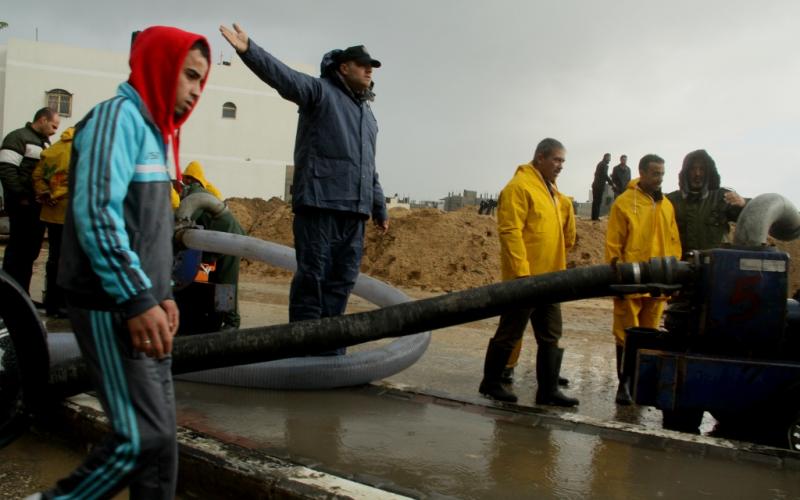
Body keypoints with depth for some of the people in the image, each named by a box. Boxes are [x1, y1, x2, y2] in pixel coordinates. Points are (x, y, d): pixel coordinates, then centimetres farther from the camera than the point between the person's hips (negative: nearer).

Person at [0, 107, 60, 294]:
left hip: (38, 205, 8)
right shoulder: (18, 137, -8)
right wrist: (20, 196, -18)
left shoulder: (45, 142, 21)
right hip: (23, 204, -8)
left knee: (31, 250, 10)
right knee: (18, 250, -4)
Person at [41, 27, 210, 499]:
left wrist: (162, 293, 15)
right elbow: (96, 213, -22)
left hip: (143, 304, 10)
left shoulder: (153, 128, 18)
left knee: (160, 431, 10)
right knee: (142, 435, -10)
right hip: (112, 306, -10)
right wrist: (136, 299, -25)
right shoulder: (119, 115, -11)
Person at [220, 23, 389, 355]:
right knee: (312, 275, -6)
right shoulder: (320, 91, 4)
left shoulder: (367, 113, 26)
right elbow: (282, 76, -15)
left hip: (355, 209, 7)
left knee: (343, 279, 6)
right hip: (318, 202, -7)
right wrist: (248, 50, -32)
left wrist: (380, 208, 29)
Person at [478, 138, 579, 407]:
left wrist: (559, 269, 18)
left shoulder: (550, 190, 16)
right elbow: (510, 231, -20)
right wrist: (521, 272, -23)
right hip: (525, 278, -9)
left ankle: (548, 390, 16)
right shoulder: (519, 187, -13)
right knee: (509, 333, 2)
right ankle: (490, 383, 15)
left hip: (549, 278, 9)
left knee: (550, 336, 10)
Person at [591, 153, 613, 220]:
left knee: (595, 201, 10)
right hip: (600, 185, -9)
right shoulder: (604, 165, -9)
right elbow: (605, 175, -15)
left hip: (596, 184, 9)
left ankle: (594, 216, 12)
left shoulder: (600, 164, 19)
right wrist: (611, 183, -9)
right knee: (598, 201, -8)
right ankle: (595, 217, -10)